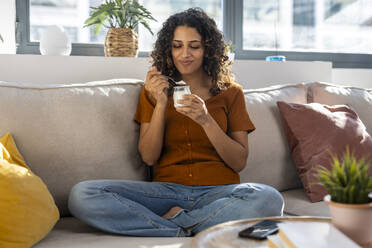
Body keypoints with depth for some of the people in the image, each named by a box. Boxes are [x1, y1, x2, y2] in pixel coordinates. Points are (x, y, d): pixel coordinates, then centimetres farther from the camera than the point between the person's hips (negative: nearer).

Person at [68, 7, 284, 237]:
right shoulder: (155, 90, 13)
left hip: (219, 192, 0)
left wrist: (206, 120, -13)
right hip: (166, 190, 1)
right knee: (82, 195, -22)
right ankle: (185, 230, -21)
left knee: (269, 199, -35)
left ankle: (173, 220, -18)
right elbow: (149, 157, 4)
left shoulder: (230, 92, 9)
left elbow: (239, 163, 1)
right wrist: (161, 104, -9)